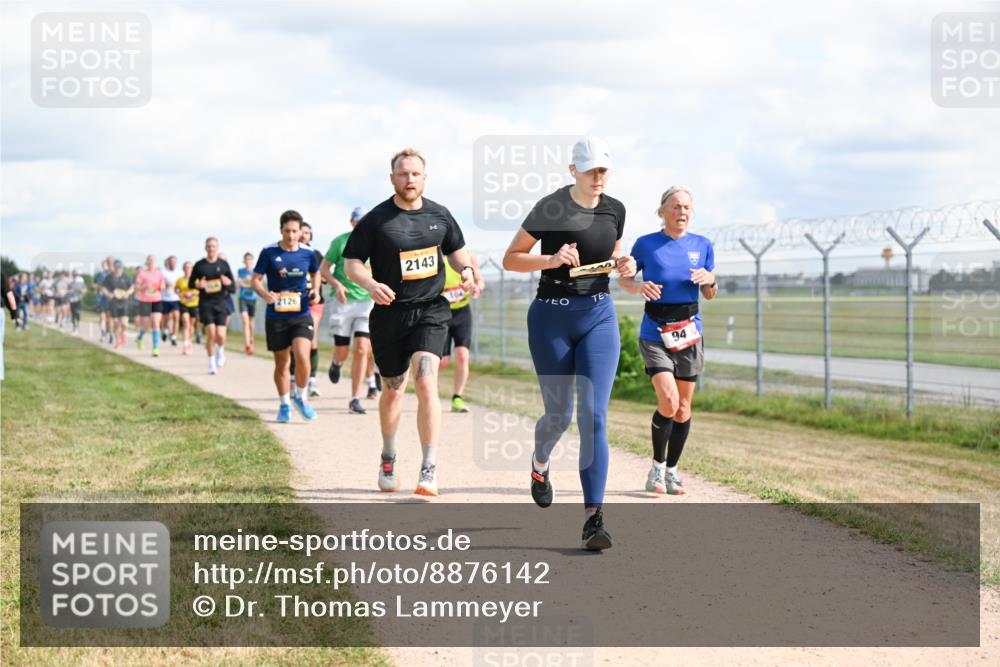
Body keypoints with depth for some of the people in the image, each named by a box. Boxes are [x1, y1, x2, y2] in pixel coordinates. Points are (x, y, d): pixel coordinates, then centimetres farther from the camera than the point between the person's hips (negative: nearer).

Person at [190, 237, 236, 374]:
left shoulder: (223, 264, 5)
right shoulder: (199, 265, 4)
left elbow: (233, 286, 8)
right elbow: (191, 283, 12)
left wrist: (228, 283, -15)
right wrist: (198, 285, -10)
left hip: (221, 302, 0)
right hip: (206, 303, 0)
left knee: (220, 335, -9)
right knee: (211, 332, -12)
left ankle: (220, 350, 26)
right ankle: (211, 362, 5)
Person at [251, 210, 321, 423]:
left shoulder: (308, 254, 1)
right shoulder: (269, 253, -4)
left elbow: (316, 274, 21)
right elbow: (255, 280, -1)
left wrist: (315, 290, 2)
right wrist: (265, 295, -20)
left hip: (301, 315, 0)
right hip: (276, 316, 0)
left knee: (302, 356, -19)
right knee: (281, 363, 8)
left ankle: (302, 397, 3)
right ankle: (285, 404, 26)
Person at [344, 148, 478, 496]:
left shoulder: (439, 215, 6)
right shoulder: (376, 219, -3)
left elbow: (455, 249, 21)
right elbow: (351, 263, -2)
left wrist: (466, 269, -1)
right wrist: (371, 284, -22)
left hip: (430, 311, 0)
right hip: (389, 314, 0)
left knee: (426, 383, -17)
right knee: (393, 390, 13)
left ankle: (429, 469, -16)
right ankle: (388, 458, 38)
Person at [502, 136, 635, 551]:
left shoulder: (614, 210, 5)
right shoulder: (550, 208, -9)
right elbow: (510, 259, -5)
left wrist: (623, 266, -2)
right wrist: (551, 259, -22)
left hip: (599, 316, 3)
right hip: (552, 317, -3)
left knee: (594, 416, -10)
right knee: (559, 415, 5)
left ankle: (593, 517, -14)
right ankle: (539, 465, 42)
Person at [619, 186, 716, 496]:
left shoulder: (702, 245, 6)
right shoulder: (646, 244, -2)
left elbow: (710, 294, 13)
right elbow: (623, 279, 8)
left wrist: (710, 280, -10)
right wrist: (640, 287, -14)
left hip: (689, 333, 3)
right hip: (655, 334, -3)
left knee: (683, 407, 6)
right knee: (668, 402, -17)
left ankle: (671, 470, 21)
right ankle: (656, 467, 2)